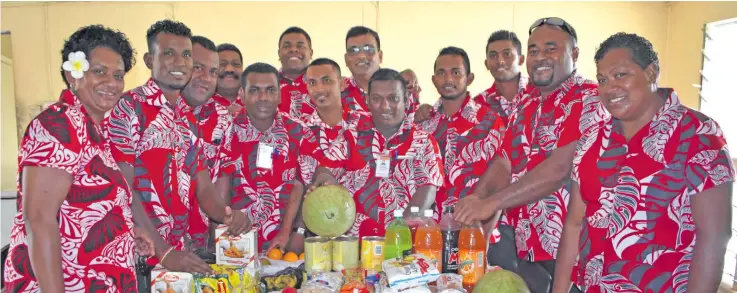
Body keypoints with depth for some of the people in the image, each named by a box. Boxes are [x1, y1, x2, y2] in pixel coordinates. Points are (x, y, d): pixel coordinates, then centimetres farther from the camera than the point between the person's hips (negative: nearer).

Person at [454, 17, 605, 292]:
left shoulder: (590, 100, -11)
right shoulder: (526, 101, 10)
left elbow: (560, 168, -23)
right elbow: (505, 161, 8)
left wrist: (491, 203, -26)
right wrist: (476, 201, -9)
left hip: (565, 246, -6)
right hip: (517, 238, 6)